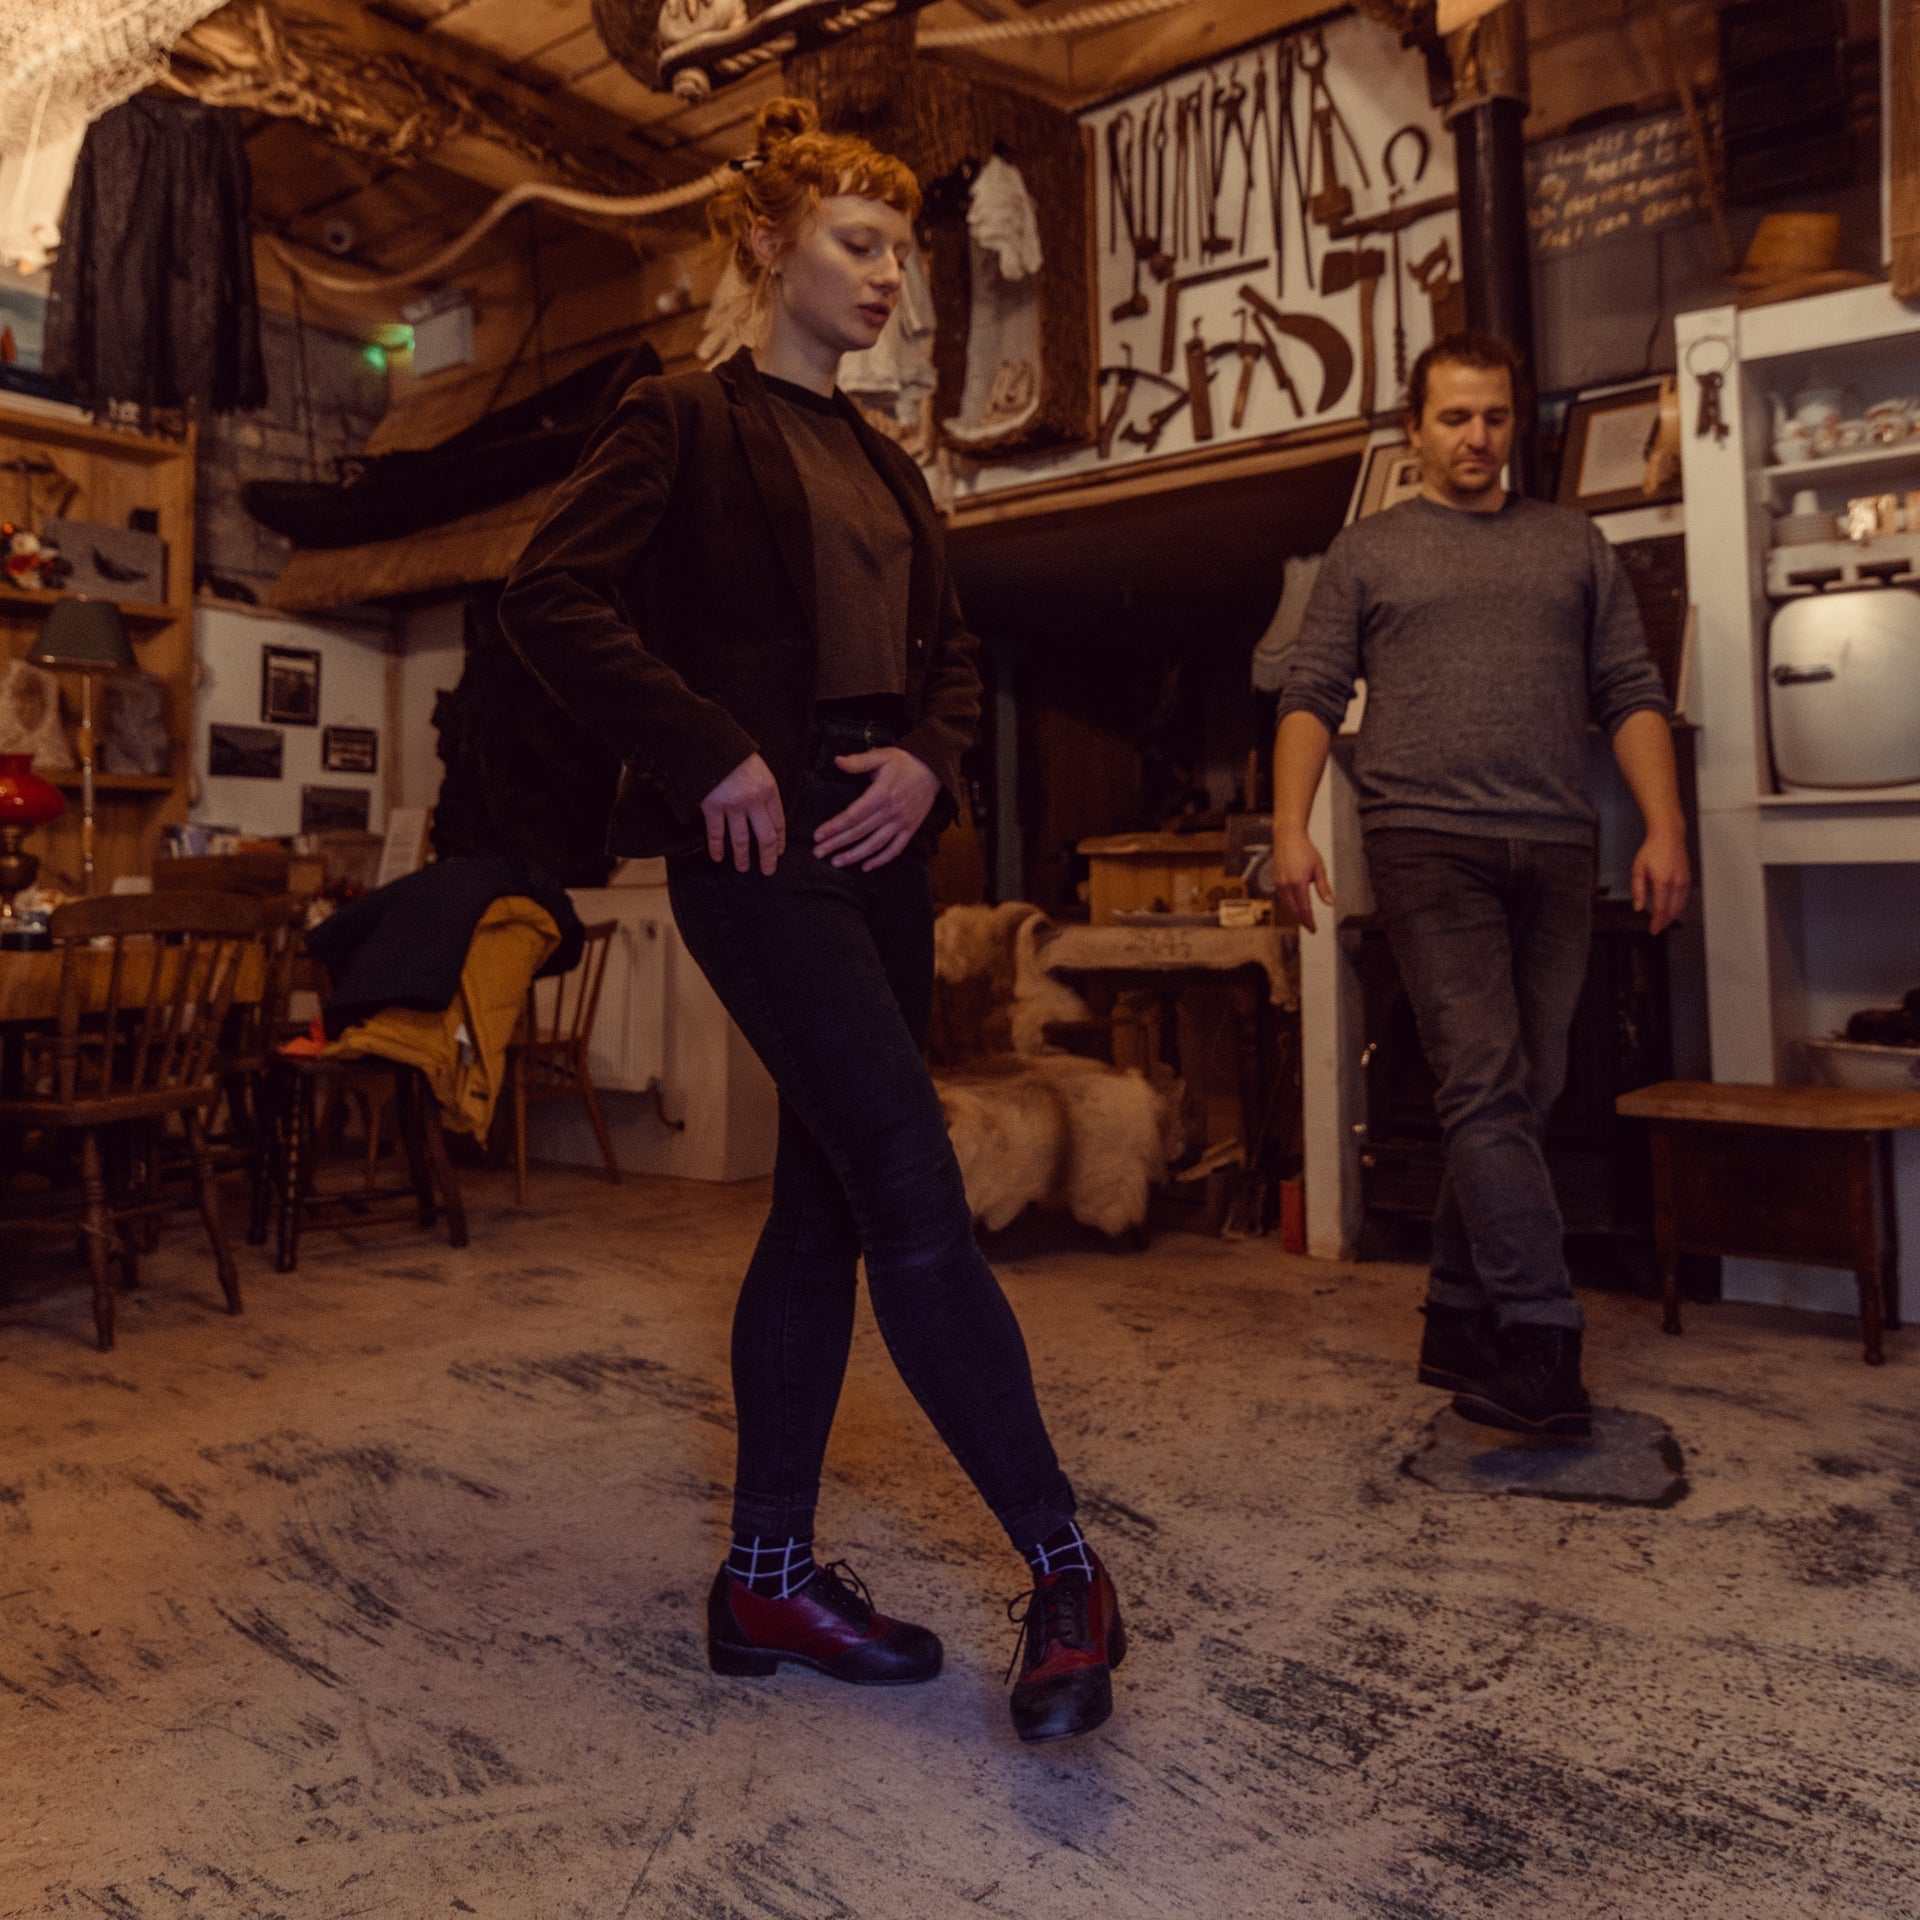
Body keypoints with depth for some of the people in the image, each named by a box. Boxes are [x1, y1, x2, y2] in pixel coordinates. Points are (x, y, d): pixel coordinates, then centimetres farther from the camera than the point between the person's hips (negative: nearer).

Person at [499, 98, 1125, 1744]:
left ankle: (772, 1578, 20)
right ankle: (1064, 1570, -1)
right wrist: (709, 752, -16)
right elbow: (552, 596, -9)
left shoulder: (883, 464, 22)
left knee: (827, 1205, 8)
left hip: (879, 845, 8)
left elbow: (952, 652, 22)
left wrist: (930, 757, 1)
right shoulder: (684, 423, 2)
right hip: (760, 852, -8)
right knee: (918, 1197, -13)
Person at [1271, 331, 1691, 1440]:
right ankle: (1541, 1342, -11)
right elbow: (1312, 699, 5)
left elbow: (1632, 694, 14)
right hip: (1427, 841, -3)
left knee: (1520, 1096, 4)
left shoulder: (1574, 544, 19)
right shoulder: (1368, 553, 13)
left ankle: (1462, 1329, 15)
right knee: (1486, 1080, -14)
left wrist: (1665, 826, 1)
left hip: (1556, 849, 3)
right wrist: (1291, 826, -9)